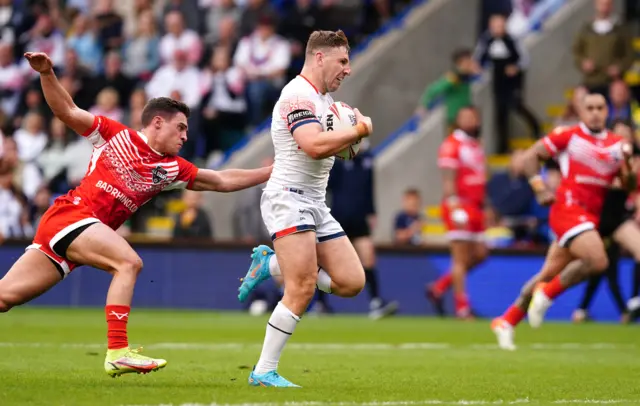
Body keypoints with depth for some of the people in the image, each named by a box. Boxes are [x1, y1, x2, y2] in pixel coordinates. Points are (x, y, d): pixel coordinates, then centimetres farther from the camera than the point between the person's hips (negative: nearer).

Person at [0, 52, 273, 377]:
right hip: (70, 215, -6)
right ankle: (117, 352, -30)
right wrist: (47, 74, -7)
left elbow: (223, 181, 18)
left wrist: (270, 173, 13)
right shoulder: (116, 135, 2)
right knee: (129, 262, -23)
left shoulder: (171, 168, 15)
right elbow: (66, 111, 6)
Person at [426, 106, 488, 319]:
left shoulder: (477, 146, 18)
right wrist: (455, 208, -24)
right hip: (460, 208, -9)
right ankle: (462, 307, -3)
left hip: (475, 209, 9)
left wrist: (484, 210, 20)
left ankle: (439, 288, 17)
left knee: (479, 254, 7)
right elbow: (448, 180, -16)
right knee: (461, 258, -6)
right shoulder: (452, 145, -9)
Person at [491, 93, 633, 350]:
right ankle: (546, 295, -7)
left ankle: (506, 322, 21)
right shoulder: (568, 136, -2)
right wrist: (540, 189, -9)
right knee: (597, 261, -25)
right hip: (568, 208, -6)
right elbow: (530, 157, 3)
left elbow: (628, 184, 8)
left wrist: (627, 162, -12)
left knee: (549, 274, 10)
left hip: (591, 217, 6)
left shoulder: (616, 144, 11)